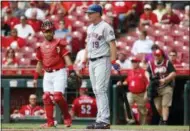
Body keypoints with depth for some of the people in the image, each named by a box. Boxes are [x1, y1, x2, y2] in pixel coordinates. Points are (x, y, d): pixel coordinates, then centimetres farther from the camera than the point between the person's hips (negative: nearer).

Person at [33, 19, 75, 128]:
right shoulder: (41, 47, 14)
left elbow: (66, 58, -10)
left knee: (58, 96, -17)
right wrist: (35, 77, 19)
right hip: (47, 74, 6)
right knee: (47, 97, -2)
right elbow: (40, 63, 21)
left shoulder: (59, 43, -2)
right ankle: (50, 122, 2)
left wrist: (71, 71, -23)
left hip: (59, 73, -6)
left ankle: (67, 117, 1)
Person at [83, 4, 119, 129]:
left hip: (102, 61, -9)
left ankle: (105, 120, -17)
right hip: (92, 62, 9)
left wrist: (113, 61, -22)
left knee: (101, 90, -15)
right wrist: (85, 60, 16)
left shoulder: (105, 27, -10)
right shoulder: (90, 28, 16)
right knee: (96, 91, 9)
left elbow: (112, 44, -15)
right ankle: (100, 119, 12)